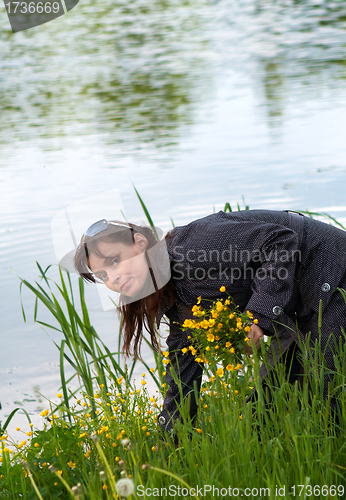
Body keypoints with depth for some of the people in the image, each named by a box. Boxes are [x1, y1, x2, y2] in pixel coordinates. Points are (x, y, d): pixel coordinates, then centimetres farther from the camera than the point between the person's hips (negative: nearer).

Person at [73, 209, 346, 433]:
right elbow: (183, 366, 9)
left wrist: (259, 314, -28)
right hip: (299, 308, 9)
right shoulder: (172, 297, 2)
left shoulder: (191, 249, -27)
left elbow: (281, 240, -26)